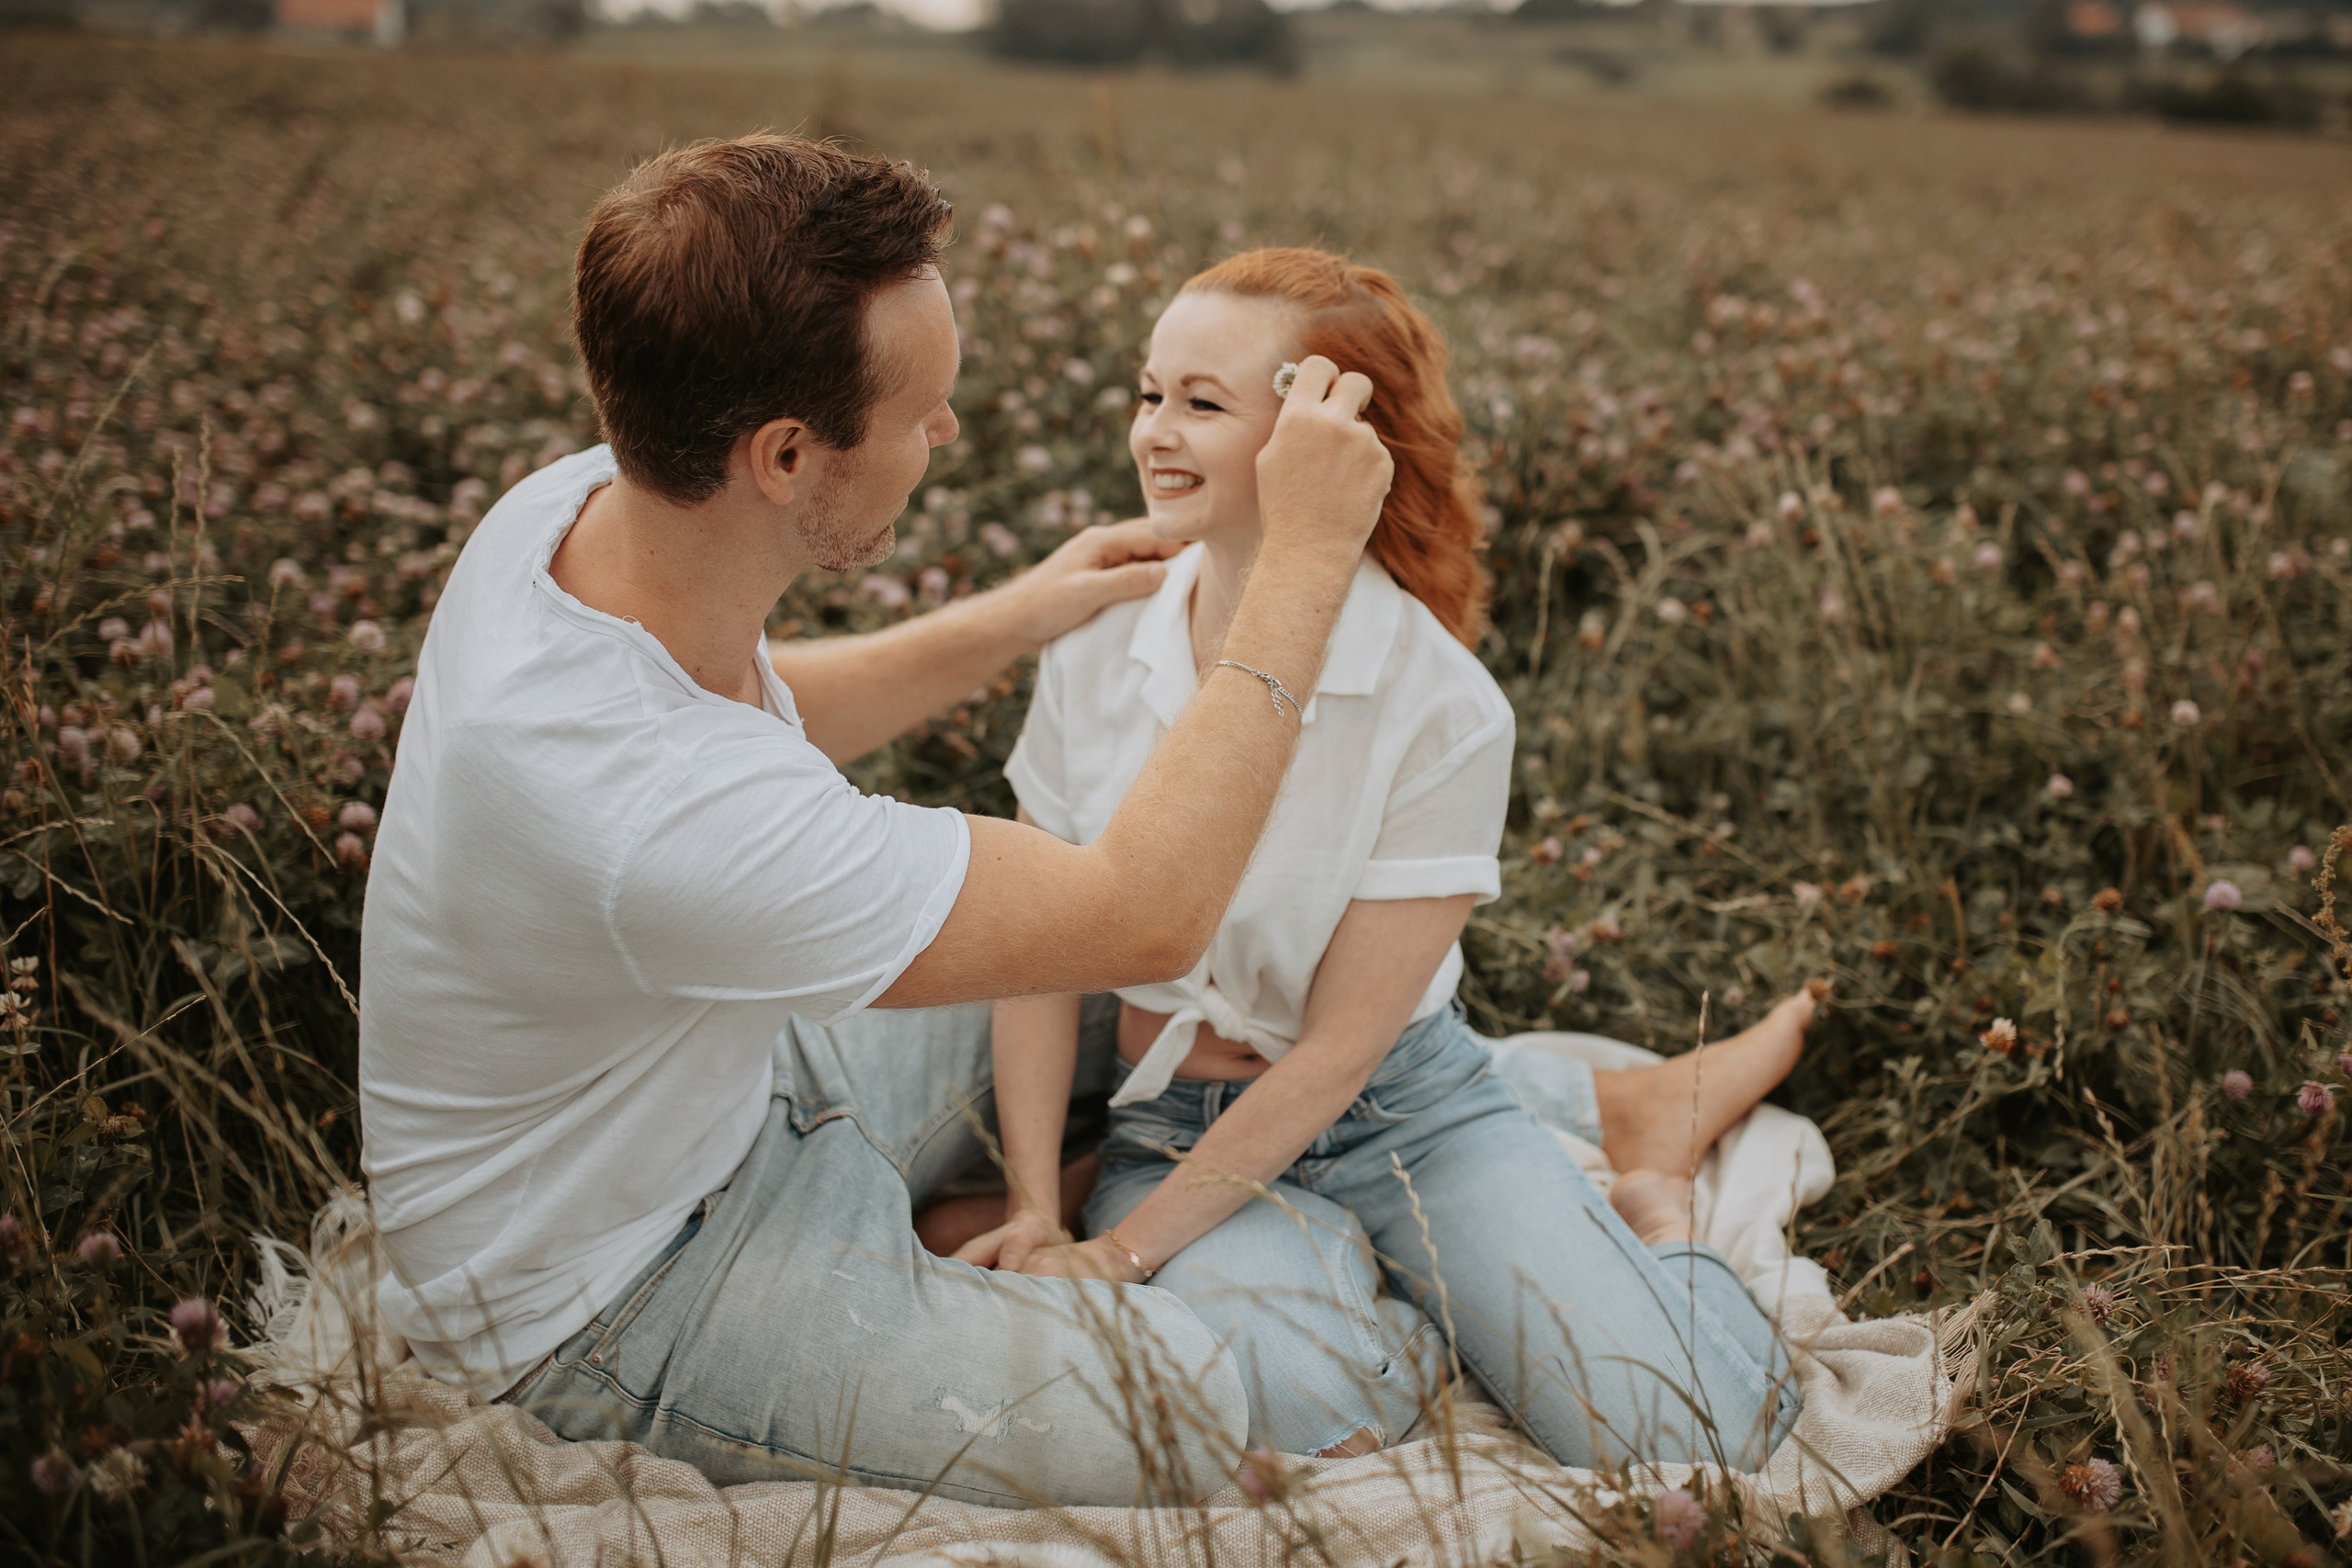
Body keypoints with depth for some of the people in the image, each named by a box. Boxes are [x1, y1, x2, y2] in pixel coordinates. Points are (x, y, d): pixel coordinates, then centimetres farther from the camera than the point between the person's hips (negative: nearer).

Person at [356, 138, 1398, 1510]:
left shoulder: (586, 500, -15)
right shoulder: (656, 817, -42)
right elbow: (1147, 916, -32)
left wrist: (1015, 620, 4)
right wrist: (1308, 564, -25)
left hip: (708, 1080, 9)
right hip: (603, 1297, -8)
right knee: (1177, 1410, -21)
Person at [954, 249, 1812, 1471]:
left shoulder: (1443, 708, -18)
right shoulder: (1101, 643, -7)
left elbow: (1340, 1050, -15)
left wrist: (1120, 1253, -16)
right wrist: (1034, 1209, -9)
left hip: (1401, 1110, -2)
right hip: (1176, 1122, 2)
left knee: (1695, 1432, -19)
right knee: (1285, 1397, -33)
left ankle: (1647, 1199, 12)